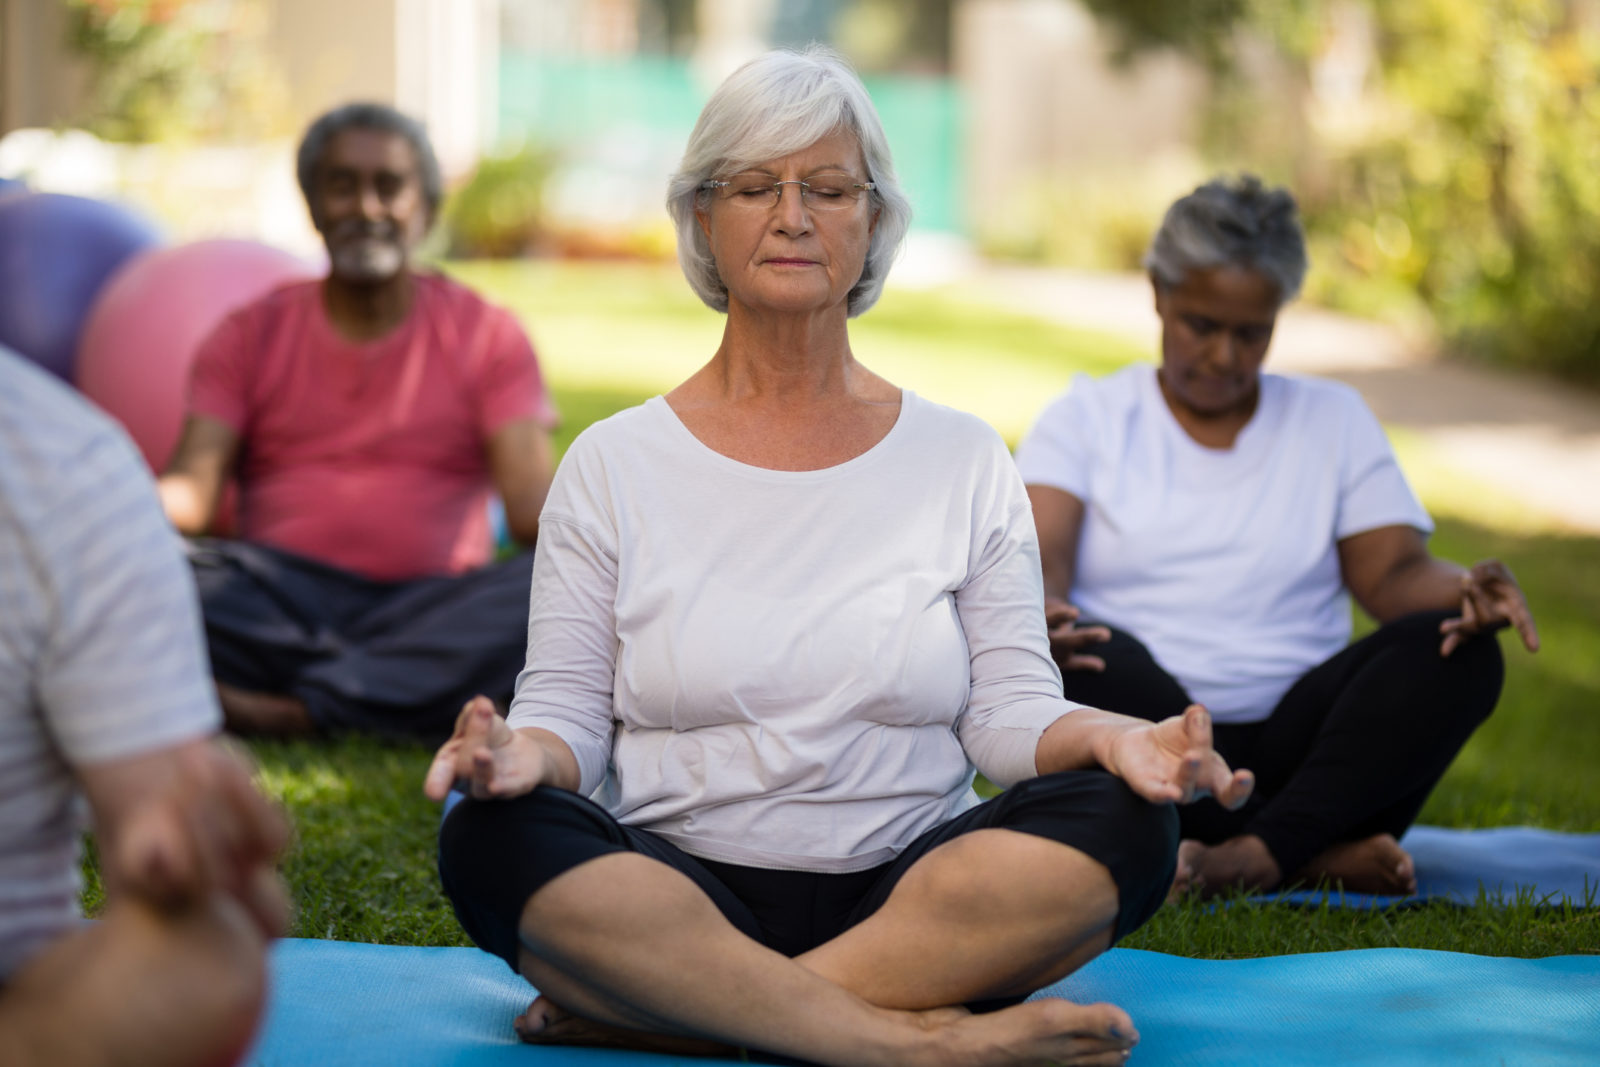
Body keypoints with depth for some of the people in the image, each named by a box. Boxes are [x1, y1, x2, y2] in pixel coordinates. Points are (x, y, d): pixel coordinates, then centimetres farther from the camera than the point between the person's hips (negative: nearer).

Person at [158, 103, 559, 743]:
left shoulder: (486, 336, 12)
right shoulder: (252, 335, 14)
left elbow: (532, 497, -1)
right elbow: (193, 484, 0)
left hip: (430, 607, 0)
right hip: (277, 605, 0)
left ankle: (294, 710, -35)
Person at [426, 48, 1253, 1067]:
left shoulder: (963, 460, 11)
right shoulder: (614, 465, 8)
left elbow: (1008, 708, 5)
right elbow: (568, 706, 4)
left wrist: (1109, 738, -17)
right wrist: (524, 752, -20)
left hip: (909, 892, 1)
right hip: (677, 890, -1)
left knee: (1120, 823, -27)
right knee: (493, 837, -30)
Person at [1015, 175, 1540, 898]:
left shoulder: (1334, 420, 17)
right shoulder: (1086, 418, 10)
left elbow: (1394, 573, 4)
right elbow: (1037, 557, -6)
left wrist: (1467, 589, -20)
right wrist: (1039, 613, -31)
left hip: (1286, 745, 2)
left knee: (1457, 651, -23)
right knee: (1094, 655, -33)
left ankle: (1254, 855, -38)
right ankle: (1318, 857, -33)